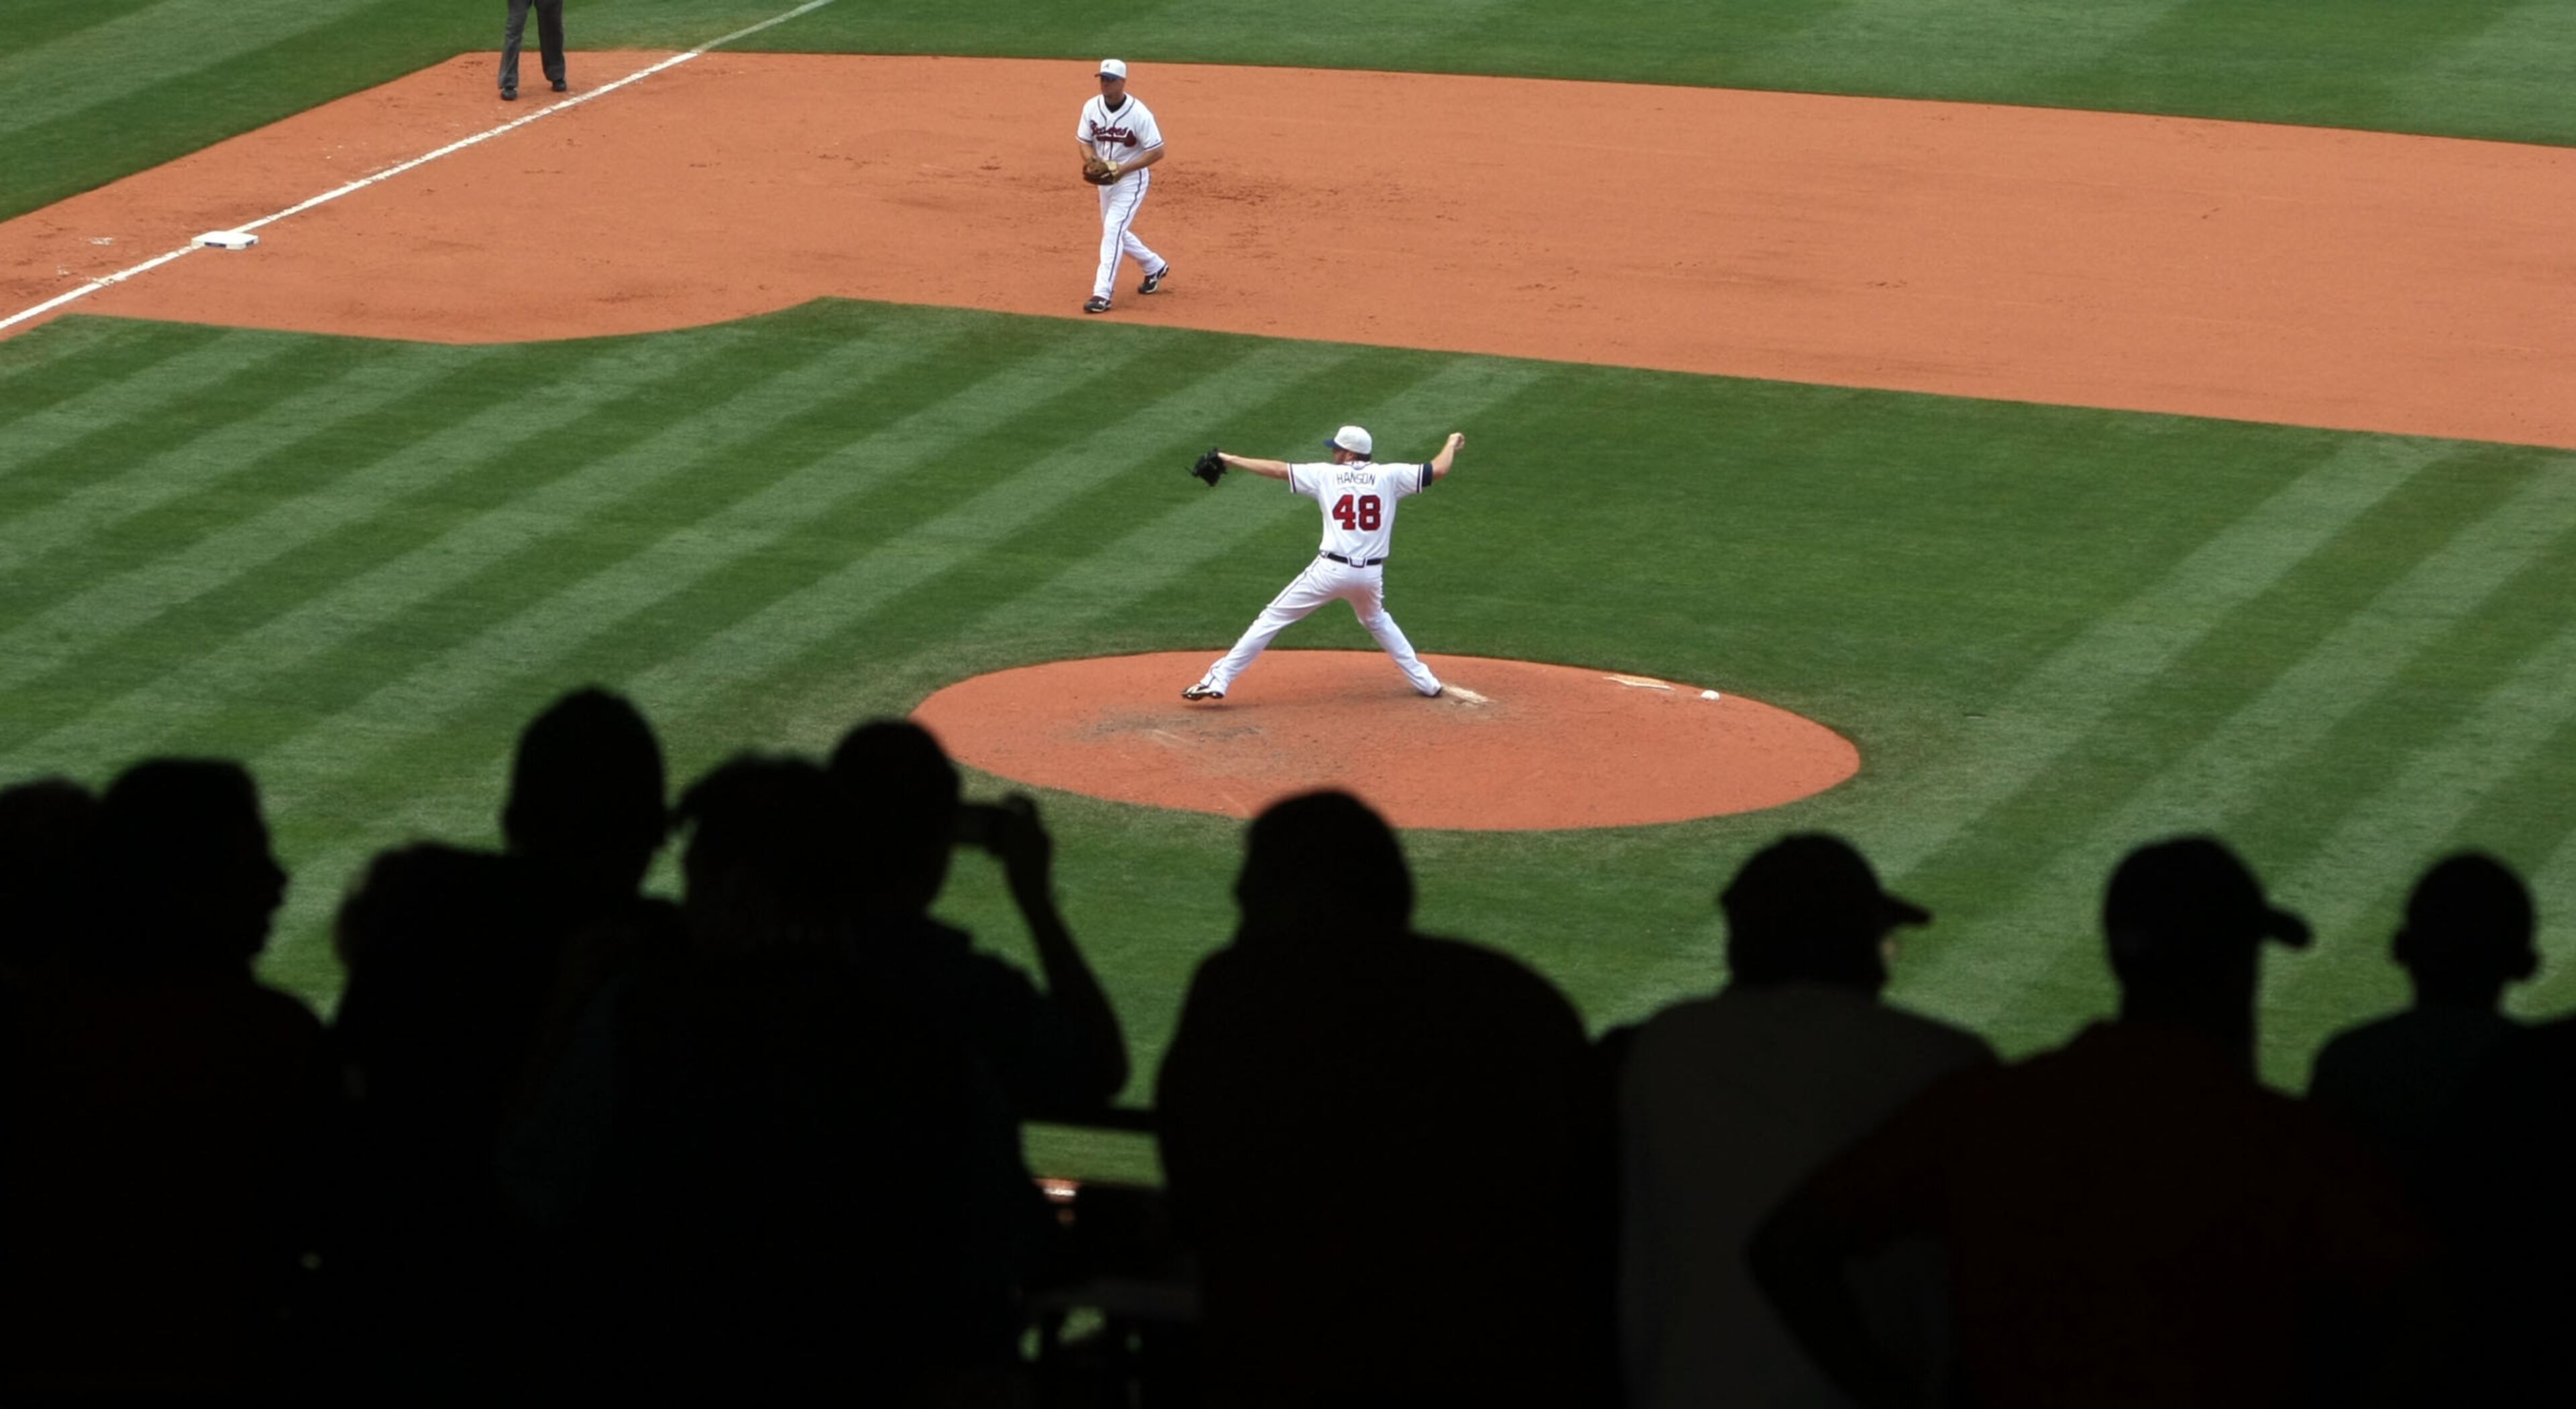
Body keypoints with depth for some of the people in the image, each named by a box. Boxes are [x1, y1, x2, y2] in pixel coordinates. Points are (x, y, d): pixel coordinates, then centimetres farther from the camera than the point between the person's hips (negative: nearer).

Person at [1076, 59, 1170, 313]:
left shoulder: (1139, 113, -21)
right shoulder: (1092, 107, -5)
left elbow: (1157, 152, -17)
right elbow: (1084, 141, 6)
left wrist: (1123, 169, -26)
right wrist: (1091, 160, -17)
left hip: (1132, 179, -7)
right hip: (1105, 178, 7)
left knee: (1113, 230, -18)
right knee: (1115, 233, 19)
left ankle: (1102, 294, -19)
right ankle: (1155, 267, 42)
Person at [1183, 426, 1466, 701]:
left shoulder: (1327, 475, 2)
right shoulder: (1388, 476, 4)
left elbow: (1278, 470, 3)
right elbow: (1438, 471, 4)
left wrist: (1230, 460, 11)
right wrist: (1452, 445, 25)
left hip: (1331, 570, -3)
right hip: (1371, 573, 3)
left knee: (1273, 618, 2)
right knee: (1377, 620, 34)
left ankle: (1218, 680, -3)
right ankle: (1425, 681, 31)